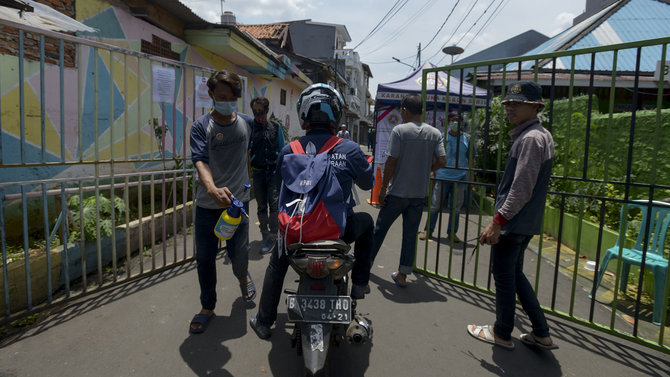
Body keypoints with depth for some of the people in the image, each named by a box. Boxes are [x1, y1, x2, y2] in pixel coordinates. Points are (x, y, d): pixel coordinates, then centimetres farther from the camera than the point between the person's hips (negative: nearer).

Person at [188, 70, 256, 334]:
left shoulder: (246, 123, 4)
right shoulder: (201, 126, -7)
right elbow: (200, 161, -21)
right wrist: (213, 189, -39)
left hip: (238, 200, 2)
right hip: (207, 204, -1)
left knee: (238, 253, 7)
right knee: (205, 258, 7)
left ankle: (243, 277, 43)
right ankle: (208, 306, 28)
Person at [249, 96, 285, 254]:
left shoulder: (275, 127, 6)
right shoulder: (250, 127, 5)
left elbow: (282, 150, 10)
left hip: (274, 171, -1)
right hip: (258, 172, 1)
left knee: (274, 204, -8)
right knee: (261, 206, 8)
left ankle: (273, 235, 1)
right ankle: (265, 235, 20)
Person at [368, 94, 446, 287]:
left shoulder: (399, 130, -11)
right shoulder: (435, 133, 2)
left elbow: (391, 162, -14)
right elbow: (442, 160, -3)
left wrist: (383, 188, -7)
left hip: (397, 191, -3)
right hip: (420, 193, 4)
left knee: (380, 228, 14)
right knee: (410, 234, 10)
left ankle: (367, 262, 28)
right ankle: (403, 275, 15)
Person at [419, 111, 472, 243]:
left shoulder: (467, 139, 6)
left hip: (460, 178, 2)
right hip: (442, 177, -2)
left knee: (456, 207, 9)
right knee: (435, 205, 3)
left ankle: (452, 233, 21)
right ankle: (428, 231, 13)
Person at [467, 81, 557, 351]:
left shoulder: (530, 138, -18)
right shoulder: (541, 135, 15)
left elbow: (521, 189, -25)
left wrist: (498, 222, -24)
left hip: (512, 222, -10)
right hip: (526, 222, 10)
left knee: (504, 277, 4)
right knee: (514, 274, 19)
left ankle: (502, 334, 21)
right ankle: (541, 334, 25)